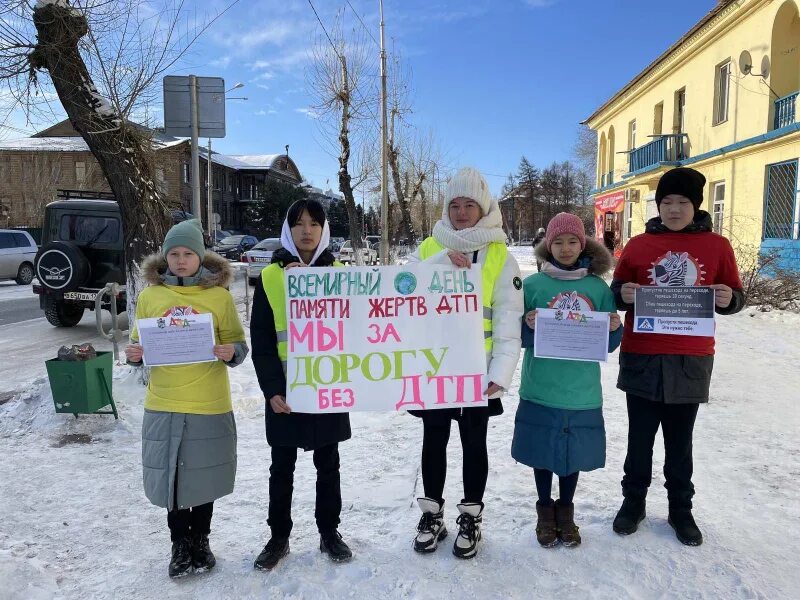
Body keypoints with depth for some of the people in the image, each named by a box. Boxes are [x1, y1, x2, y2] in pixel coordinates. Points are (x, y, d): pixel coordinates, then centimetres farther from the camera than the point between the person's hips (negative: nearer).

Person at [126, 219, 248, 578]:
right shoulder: (150, 295, 2)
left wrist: (231, 353, -22)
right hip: (163, 405, 2)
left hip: (209, 405, -1)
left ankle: (201, 541, 33)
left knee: (203, 476, 11)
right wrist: (134, 356, -12)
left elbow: (238, 346, 0)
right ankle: (181, 545, 30)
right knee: (170, 477, 10)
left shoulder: (219, 295, -3)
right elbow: (139, 346, 10)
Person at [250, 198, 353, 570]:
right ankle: (278, 537, 28)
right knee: (282, 468, 11)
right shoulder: (270, 276, -1)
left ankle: (329, 532, 30)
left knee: (328, 464, 14)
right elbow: (261, 340, -4)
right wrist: (271, 388, -12)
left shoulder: (339, 274, 3)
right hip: (285, 388, -1)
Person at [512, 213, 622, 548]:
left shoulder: (598, 287, 2)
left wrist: (615, 329, -15)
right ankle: (545, 510, 33)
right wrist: (529, 326, -21)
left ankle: (566, 511, 35)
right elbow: (518, 337, 0)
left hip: (582, 393, 1)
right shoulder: (533, 284, -3)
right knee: (543, 452, 11)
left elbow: (608, 345, 6)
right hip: (540, 391, -1)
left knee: (575, 454, 14)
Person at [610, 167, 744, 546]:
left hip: (690, 360, 0)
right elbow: (616, 291, 8)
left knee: (680, 440, 11)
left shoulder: (717, 246, 4)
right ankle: (633, 502, 27)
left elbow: (735, 297, 9)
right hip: (642, 358, 0)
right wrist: (623, 294, -14)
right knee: (640, 436, 9)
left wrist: (729, 299, -14)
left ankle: (681, 510, 28)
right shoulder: (638, 245, 3)